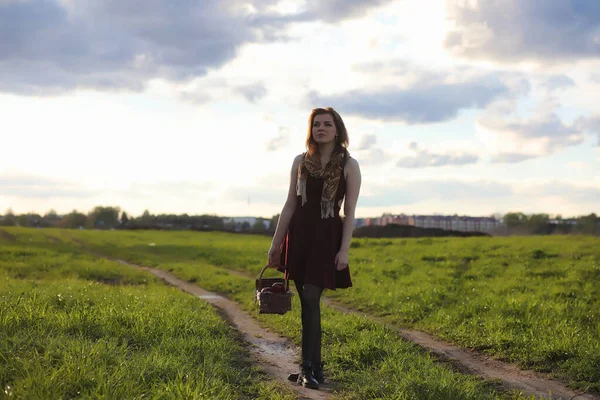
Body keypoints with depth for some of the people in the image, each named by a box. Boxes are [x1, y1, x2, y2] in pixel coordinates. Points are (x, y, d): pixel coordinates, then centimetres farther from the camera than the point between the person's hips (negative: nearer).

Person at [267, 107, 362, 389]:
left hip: (327, 237, -4)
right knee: (307, 302, 7)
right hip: (299, 235, 4)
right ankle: (314, 366, 15)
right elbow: (290, 205, 10)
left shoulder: (349, 165, -1)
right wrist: (275, 243, 8)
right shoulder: (301, 162, 8)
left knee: (310, 299, -12)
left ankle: (309, 367, -7)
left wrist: (344, 249, -11)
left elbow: (350, 212, -3)